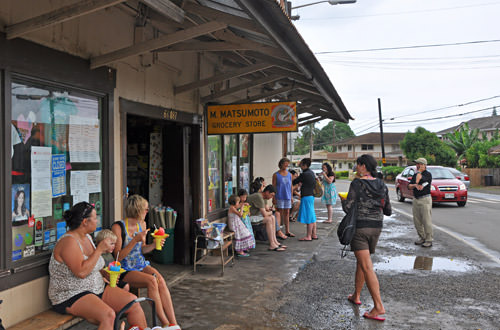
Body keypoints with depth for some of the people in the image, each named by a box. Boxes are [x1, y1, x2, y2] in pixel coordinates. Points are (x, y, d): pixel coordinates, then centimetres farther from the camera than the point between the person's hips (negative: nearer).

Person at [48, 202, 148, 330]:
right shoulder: (68, 241, -17)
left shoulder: (87, 237, 10)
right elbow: (81, 272, -28)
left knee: (132, 301, -8)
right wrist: (99, 249, -21)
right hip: (70, 297, -9)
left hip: (97, 289, 9)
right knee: (108, 315, -33)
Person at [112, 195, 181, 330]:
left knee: (160, 280, -25)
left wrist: (154, 245, -3)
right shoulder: (118, 227, -12)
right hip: (126, 270, -5)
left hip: (142, 265, 5)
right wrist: (135, 240, -25)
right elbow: (118, 257, -16)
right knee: (152, 281, -31)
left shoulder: (142, 224, 9)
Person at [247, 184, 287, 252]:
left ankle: (275, 241, 2)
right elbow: (264, 214, -21)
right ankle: (272, 245, -18)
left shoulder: (262, 197, 11)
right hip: (249, 217, -11)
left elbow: (264, 210, 20)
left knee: (272, 217, 4)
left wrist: (268, 212, 0)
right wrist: (270, 212, -1)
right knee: (268, 219, -22)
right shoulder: (258, 197, -21)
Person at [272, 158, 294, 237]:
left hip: (287, 197, 4)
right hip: (279, 197, -4)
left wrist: (291, 196, 10)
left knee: (287, 213, 7)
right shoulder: (276, 175, -1)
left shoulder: (289, 174, 11)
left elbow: (291, 186, 15)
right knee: (279, 213, -2)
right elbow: (273, 187, -2)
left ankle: (287, 231, 13)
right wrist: (274, 198, -8)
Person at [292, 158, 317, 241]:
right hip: (311, 196, 10)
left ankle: (308, 236, -3)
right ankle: (314, 234, 20)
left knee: (308, 216, -6)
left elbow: (294, 182, -9)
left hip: (306, 197, -10)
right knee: (312, 216, 14)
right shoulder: (311, 172, 10)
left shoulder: (304, 174, -17)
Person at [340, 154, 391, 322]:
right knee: (361, 261, 22)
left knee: (367, 267, -7)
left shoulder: (357, 183, -12)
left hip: (360, 227, -7)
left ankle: (379, 307, -11)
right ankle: (356, 295, 34)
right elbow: (388, 211, 9)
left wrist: (343, 199, 6)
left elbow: (347, 207, -15)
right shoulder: (382, 185, 6)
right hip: (376, 227, 7)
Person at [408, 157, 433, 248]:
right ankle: (422, 238, 22)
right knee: (417, 221, 10)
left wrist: (419, 172, -9)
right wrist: (415, 185, -13)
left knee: (427, 221, -6)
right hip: (416, 199, 7)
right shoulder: (415, 175, 15)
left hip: (425, 199, -7)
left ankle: (429, 240, 0)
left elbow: (418, 181, -23)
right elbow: (409, 186, 7)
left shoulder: (428, 174, -7)